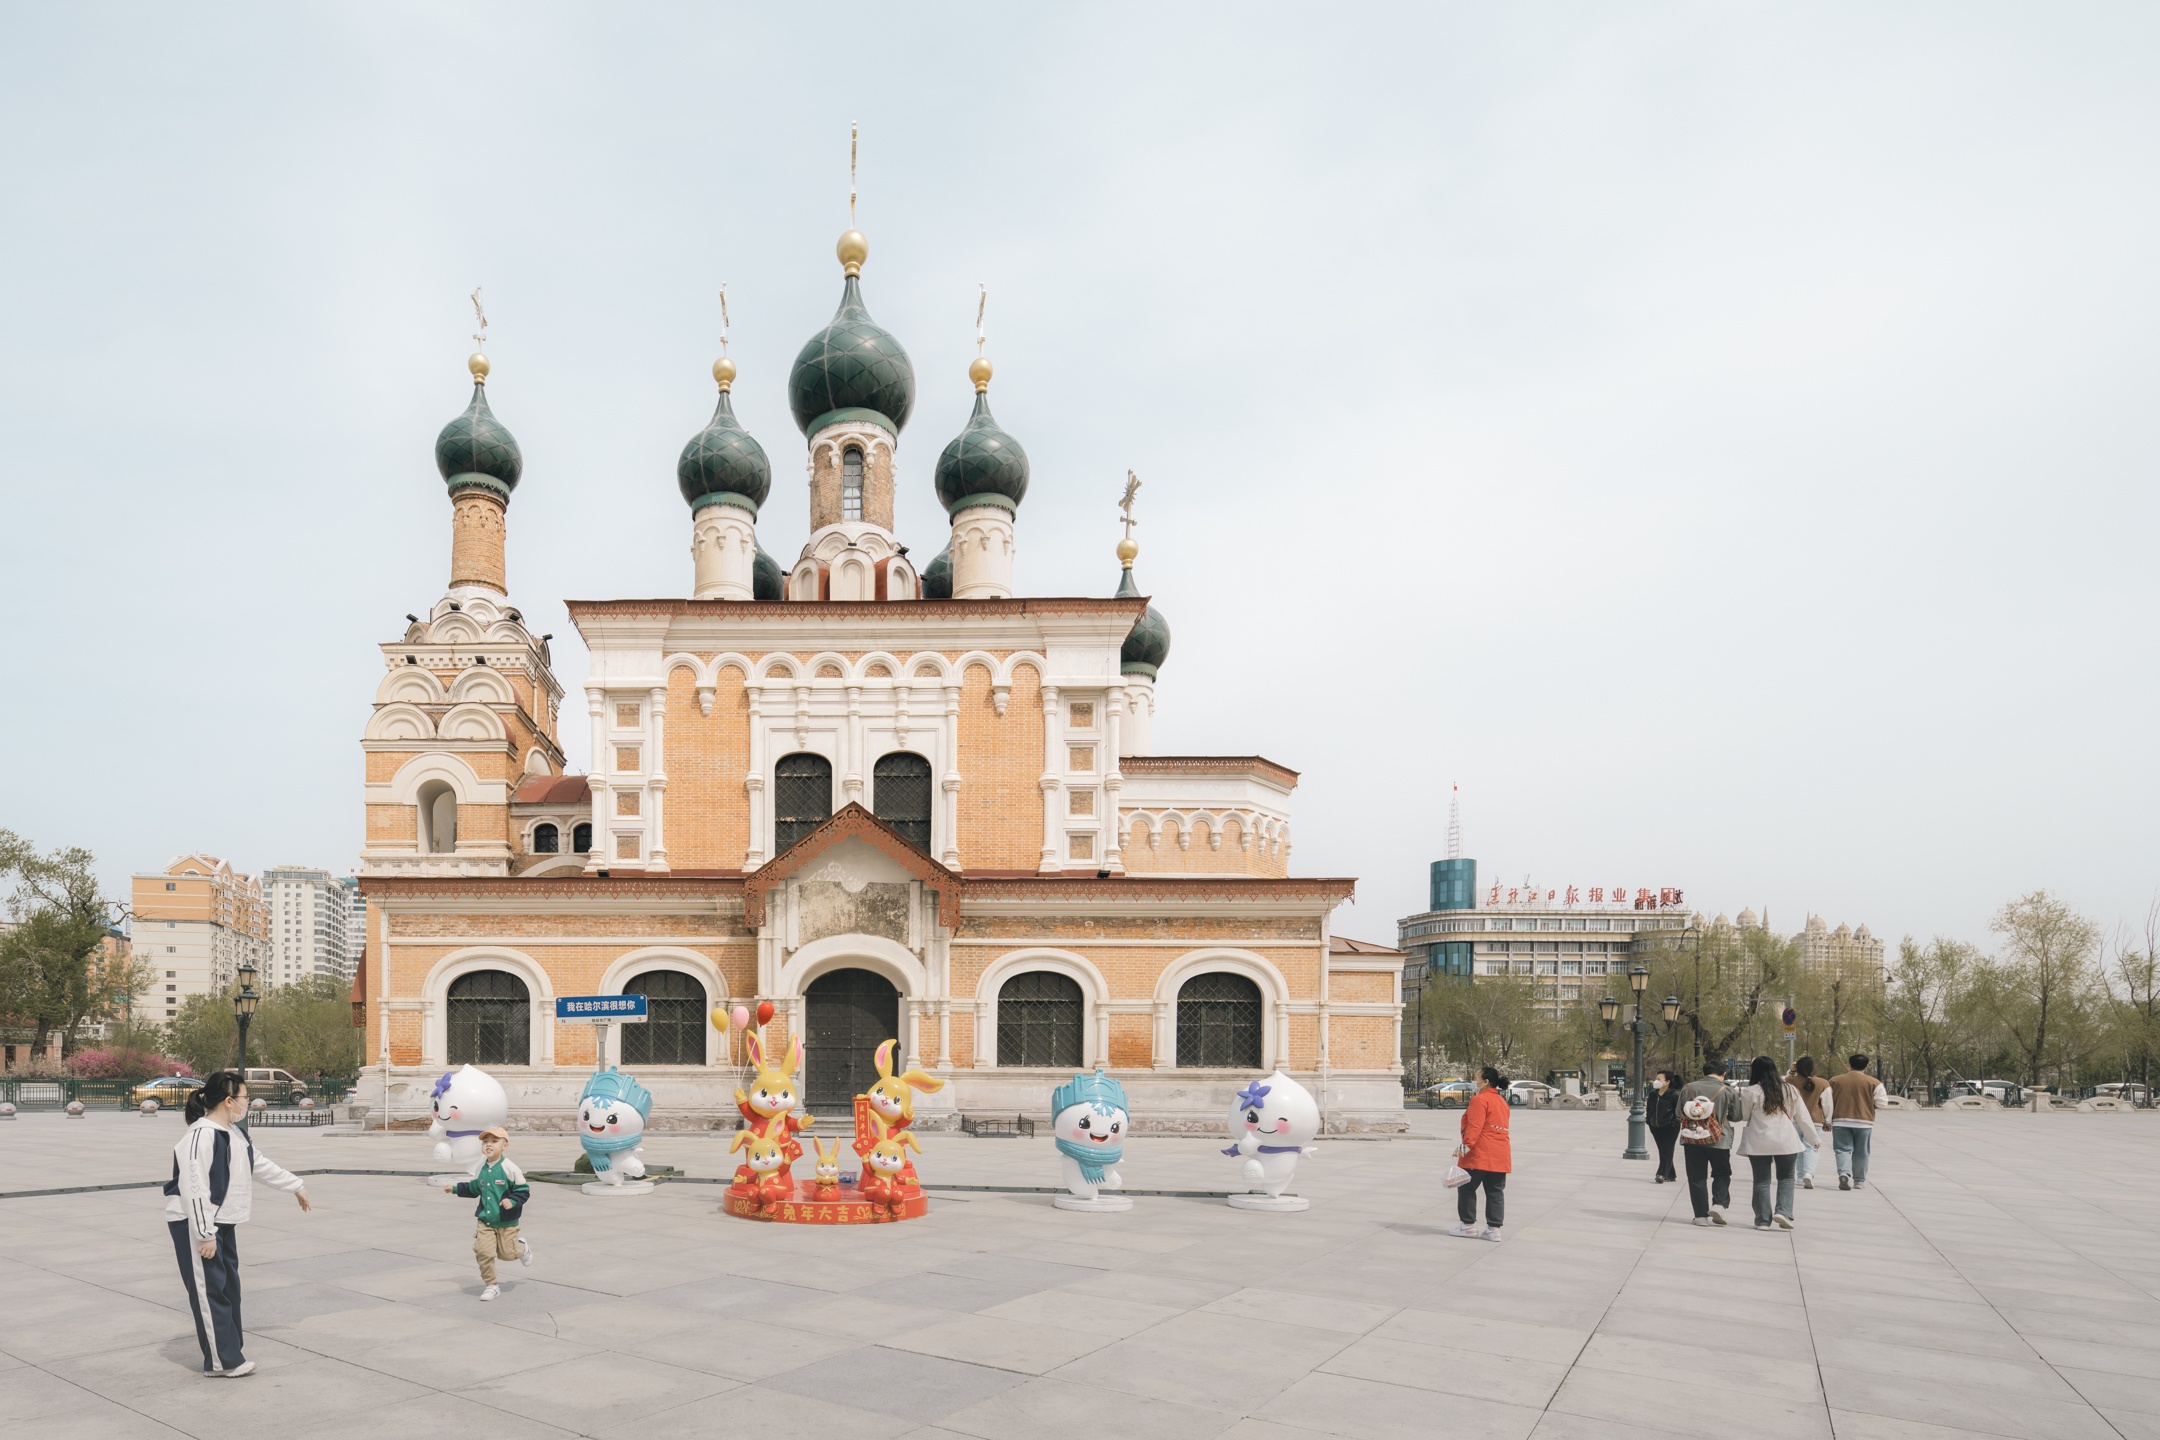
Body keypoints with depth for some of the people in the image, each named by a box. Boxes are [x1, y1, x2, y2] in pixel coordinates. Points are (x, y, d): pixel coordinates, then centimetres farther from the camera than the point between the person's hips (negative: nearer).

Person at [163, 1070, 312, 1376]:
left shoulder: (235, 1135, 11)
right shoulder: (201, 1135, -19)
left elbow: (262, 1165, 25)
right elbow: (194, 1188, -22)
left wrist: (295, 1186, 33)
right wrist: (205, 1235, -23)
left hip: (222, 1224, 10)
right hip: (194, 1226, -9)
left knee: (229, 1289, 12)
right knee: (210, 1291, -4)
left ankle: (228, 1354, 21)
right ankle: (222, 1361, 1)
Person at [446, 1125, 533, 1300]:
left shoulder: (510, 1169, -14)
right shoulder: (481, 1169, 2)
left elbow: (523, 1190, -10)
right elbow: (473, 1188, 20)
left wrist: (512, 1201, -25)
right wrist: (454, 1189, 16)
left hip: (506, 1222, -4)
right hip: (484, 1220, 4)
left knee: (506, 1253, 5)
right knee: (483, 1252, -9)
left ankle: (522, 1247, 40)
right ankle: (490, 1285, 8)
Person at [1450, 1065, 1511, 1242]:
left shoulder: (1479, 1099, -11)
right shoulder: (1502, 1102, 17)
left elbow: (1475, 1126, -21)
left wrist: (1466, 1145, -24)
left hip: (1479, 1155, -8)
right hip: (1500, 1154, 8)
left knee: (1466, 1188, 3)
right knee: (1495, 1191, 7)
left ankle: (1469, 1225, 7)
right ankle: (1494, 1228, 6)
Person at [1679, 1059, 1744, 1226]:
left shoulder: (1688, 1089, 0)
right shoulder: (1728, 1091, -6)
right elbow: (1736, 1116, 4)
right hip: (1719, 1141, -1)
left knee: (1697, 1177, 7)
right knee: (1721, 1174, 16)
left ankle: (1701, 1215, 7)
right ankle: (1719, 1204, -3)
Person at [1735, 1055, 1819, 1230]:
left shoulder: (1750, 1092, -6)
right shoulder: (1790, 1091, 3)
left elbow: (1743, 1116, 4)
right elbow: (1802, 1117, 9)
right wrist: (1814, 1138, 20)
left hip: (1758, 1143, -1)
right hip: (1786, 1142, 2)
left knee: (1761, 1181, 6)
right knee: (1786, 1178, 16)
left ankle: (1763, 1220, 8)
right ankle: (1783, 1211, -1)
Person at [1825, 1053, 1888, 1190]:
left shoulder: (1835, 1081, 5)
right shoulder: (1873, 1083, -1)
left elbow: (1828, 1103, 6)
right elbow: (1881, 1102, -1)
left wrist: (1828, 1122, 12)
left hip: (1840, 1121, 1)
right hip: (1864, 1122, -1)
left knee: (1843, 1149, -1)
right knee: (1861, 1153, 10)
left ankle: (1844, 1173, -24)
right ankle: (1859, 1181, 16)